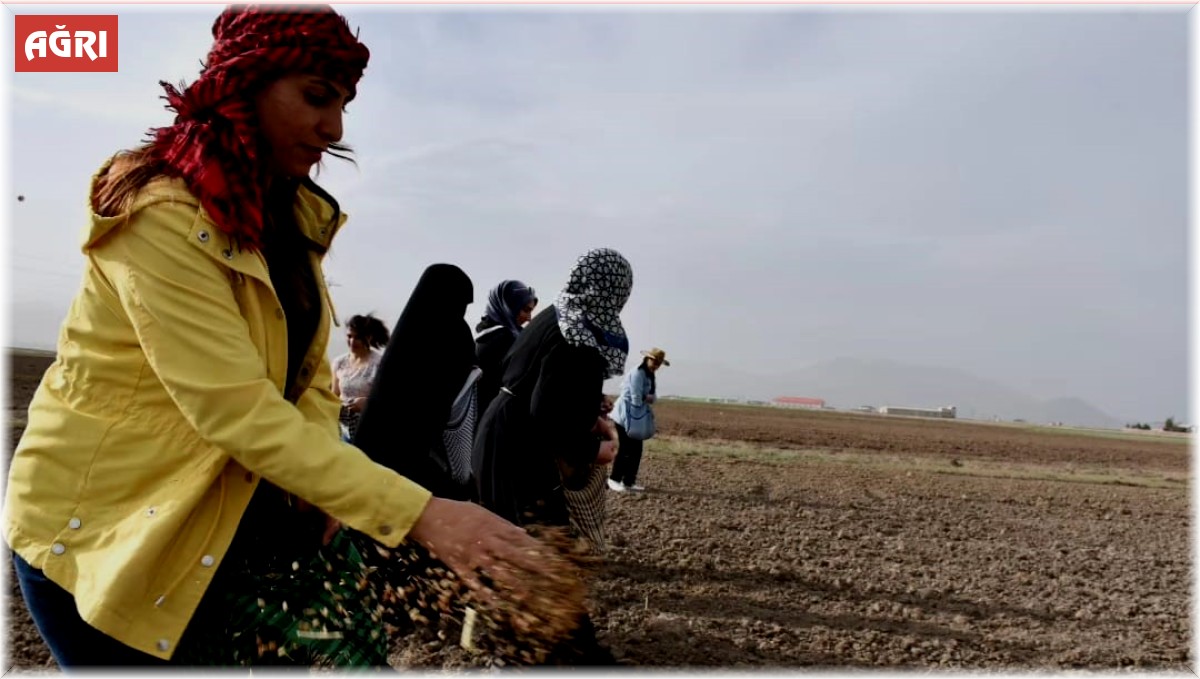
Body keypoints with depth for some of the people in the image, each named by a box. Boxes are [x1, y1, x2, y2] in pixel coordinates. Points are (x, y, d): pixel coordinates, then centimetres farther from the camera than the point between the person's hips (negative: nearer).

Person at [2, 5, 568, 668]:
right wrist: (421, 514, -34)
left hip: (226, 500, 7)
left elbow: (309, 367, 4)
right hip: (102, 514, -6)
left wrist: (318, 476, -15)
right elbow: (237, 409, -31)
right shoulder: (163, 215, -24)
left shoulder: (292, 211, 4)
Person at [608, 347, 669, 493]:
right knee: (625, 449, -6)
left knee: (637, 450, 9)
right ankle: (614, 479, 6)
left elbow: (652, 397, 8)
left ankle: (629, 481, 16)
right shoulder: (637, 373, -17)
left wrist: (648, 397, -13)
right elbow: (636, 398, -21)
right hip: (626, 415, -9)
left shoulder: (650, 375, 13)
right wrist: (646, 398, -1)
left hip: (639, 417, 9)